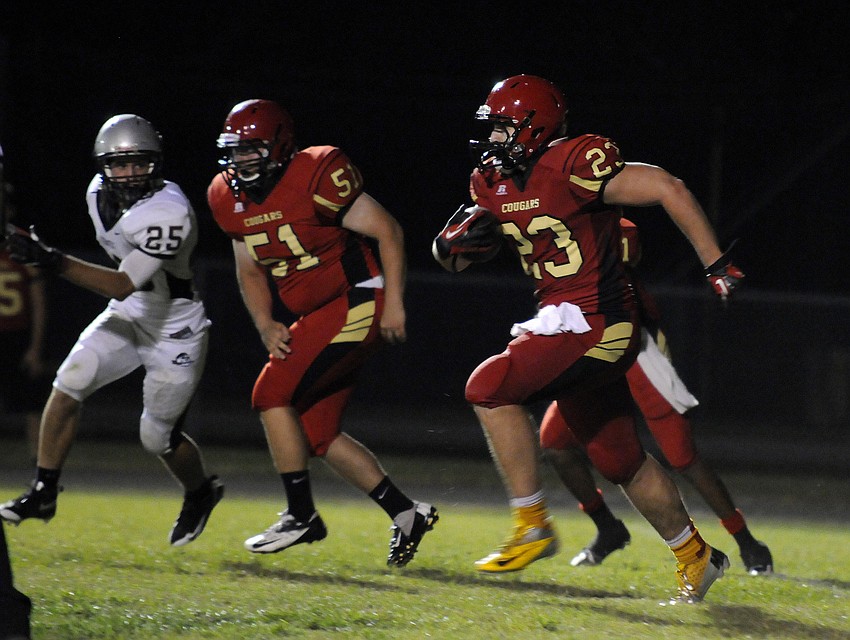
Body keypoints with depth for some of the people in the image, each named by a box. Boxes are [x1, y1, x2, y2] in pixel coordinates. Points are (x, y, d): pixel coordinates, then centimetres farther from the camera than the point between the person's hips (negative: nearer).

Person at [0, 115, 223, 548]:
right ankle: (43, 492, -9)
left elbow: (123, 285, -36)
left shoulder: (169, 214, -31)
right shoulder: (99, 194, -6)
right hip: (127, 317, 6)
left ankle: (200, 493, 36)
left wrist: (54, 262, -45)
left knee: (157, 438, 4)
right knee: (69, 383, -16)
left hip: (174, 332, -6)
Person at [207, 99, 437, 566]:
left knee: (272, 394, -15)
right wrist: (265, 326, 1)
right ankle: (405, 514, 16)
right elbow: (250, 271, 18)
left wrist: (394, 303, -16)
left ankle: (301, 516, -6)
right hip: (316, 317, 9)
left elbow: (388, 232, -14)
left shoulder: (316, 177, -19)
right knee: (317, 434, 7)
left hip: (357, 303, -9)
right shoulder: (231, 198, 5)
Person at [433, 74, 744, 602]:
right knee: (618, 458, 14)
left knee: (491, 387, -20)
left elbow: (668, 189, -17)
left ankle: (533, 527, -11)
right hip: (560, 319, 9)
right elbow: (453, 259, 18)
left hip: (595, 319, -9)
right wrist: (455, 241, -7)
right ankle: (695, 555, 31)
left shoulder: (572, 166, -17)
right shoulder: (493, 184, 8)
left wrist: (717, 264, -15)